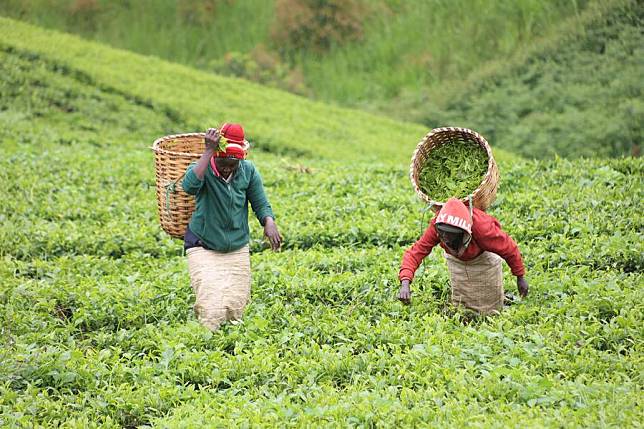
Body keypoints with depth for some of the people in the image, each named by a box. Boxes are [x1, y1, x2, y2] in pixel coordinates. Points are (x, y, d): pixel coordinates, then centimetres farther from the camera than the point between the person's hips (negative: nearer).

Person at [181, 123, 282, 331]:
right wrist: (209, 151, -36)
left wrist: (269, 223, -20)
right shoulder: (203, 168, -15)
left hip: (237, 250, 4)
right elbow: (190, 186, -38)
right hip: (203, 249, -4)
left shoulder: (248, 171, -4)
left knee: (235, 309, 6)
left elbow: (260, 204, 1)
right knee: (211, 310, -18)